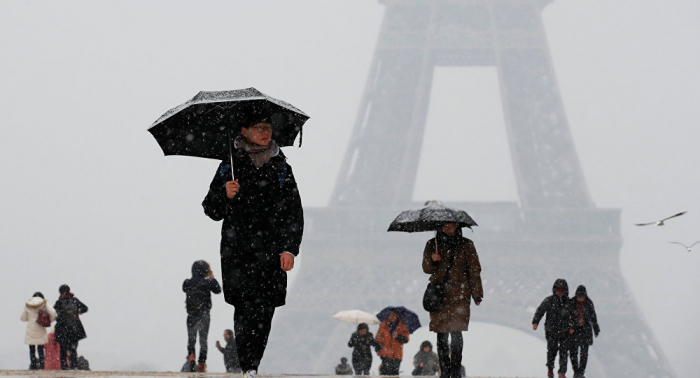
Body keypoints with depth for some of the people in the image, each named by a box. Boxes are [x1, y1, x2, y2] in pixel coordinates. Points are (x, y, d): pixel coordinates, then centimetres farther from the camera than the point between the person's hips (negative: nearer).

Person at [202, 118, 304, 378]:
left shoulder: (281, 168, 10)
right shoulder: (230, 166, 5)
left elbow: (294, 213, 12)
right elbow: (211, 211, 7)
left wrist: (290, 249, 1)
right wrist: (225, 195, -13)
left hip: (271, 253, 2)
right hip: (237, 251, -2)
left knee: (265, 312, -1)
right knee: (246, 308, -13)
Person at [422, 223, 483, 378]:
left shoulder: (466, 245, 7)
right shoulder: (432, 244, 11)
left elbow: (474, 269, 7)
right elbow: (426, 269, 11)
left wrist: (477, 293, -1)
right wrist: (432, 260, -12)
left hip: (459, 294, -2)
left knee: (456, 332, -12)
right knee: (441, 334, 1)